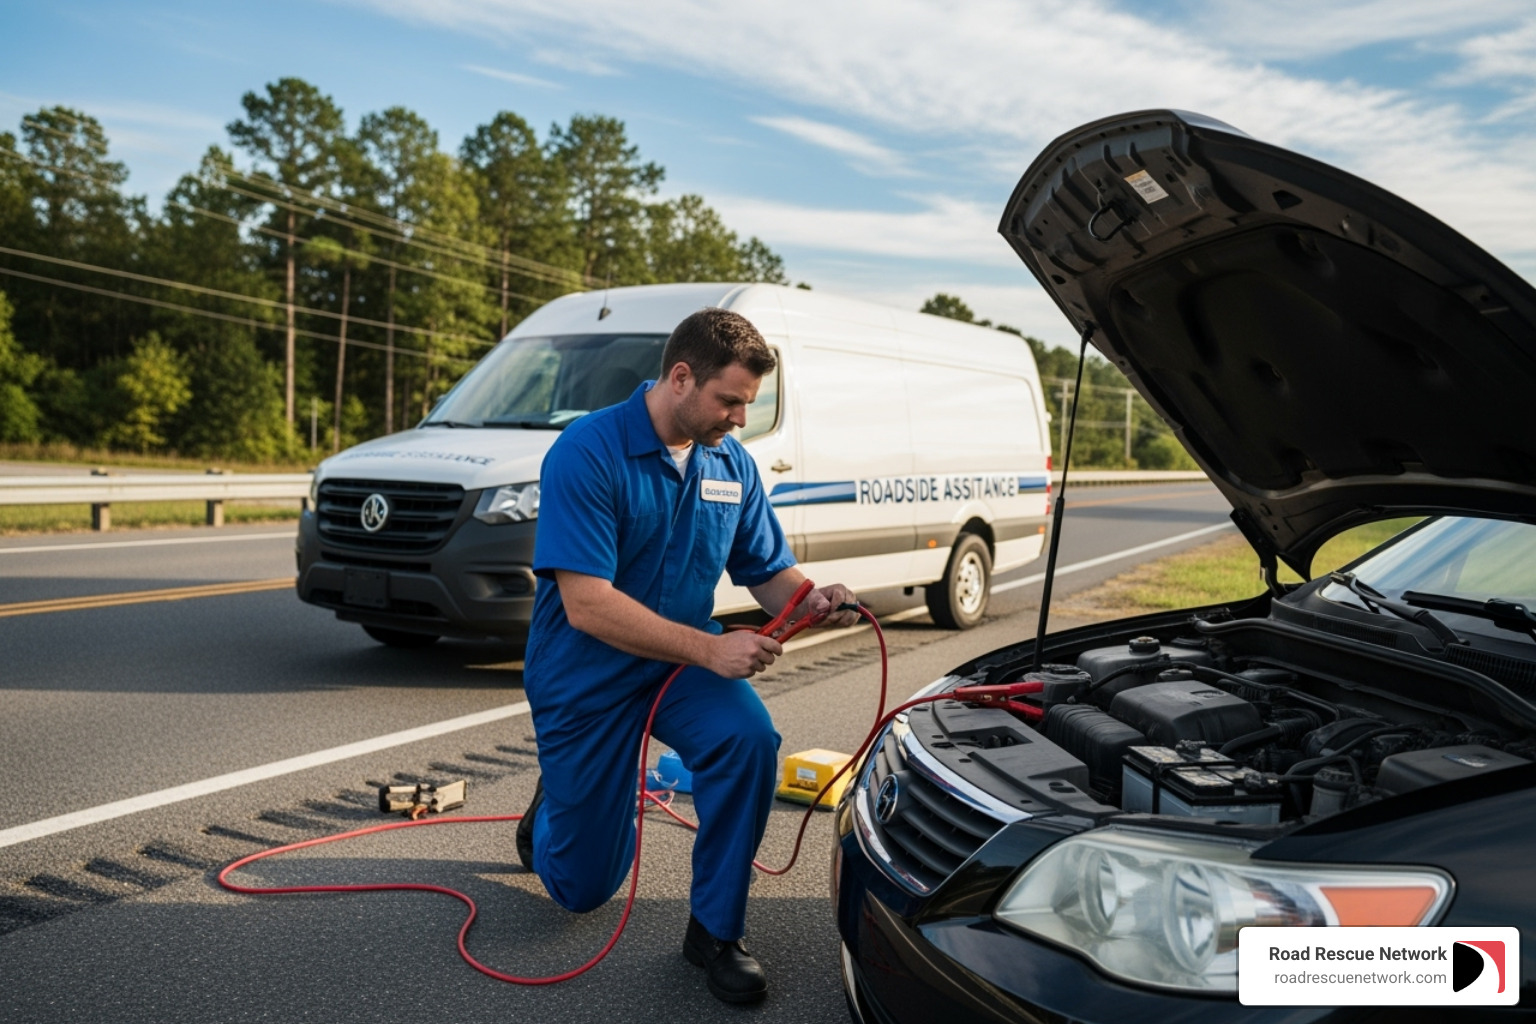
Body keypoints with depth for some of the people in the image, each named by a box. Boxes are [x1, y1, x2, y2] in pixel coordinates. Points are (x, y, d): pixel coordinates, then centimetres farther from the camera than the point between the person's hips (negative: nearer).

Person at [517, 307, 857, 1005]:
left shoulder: (732, 463, -4)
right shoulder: (587, 453, -23)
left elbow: (769, 572, 4)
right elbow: (587, 606, -29)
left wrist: (813, 601, -19)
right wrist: (709, 648, -33)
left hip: (683, 659, 4)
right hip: (585, 676, -4)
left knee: (749, 739, -29)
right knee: (584, 887, 7)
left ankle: (714, 931, -8)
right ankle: (555, 805, 44)